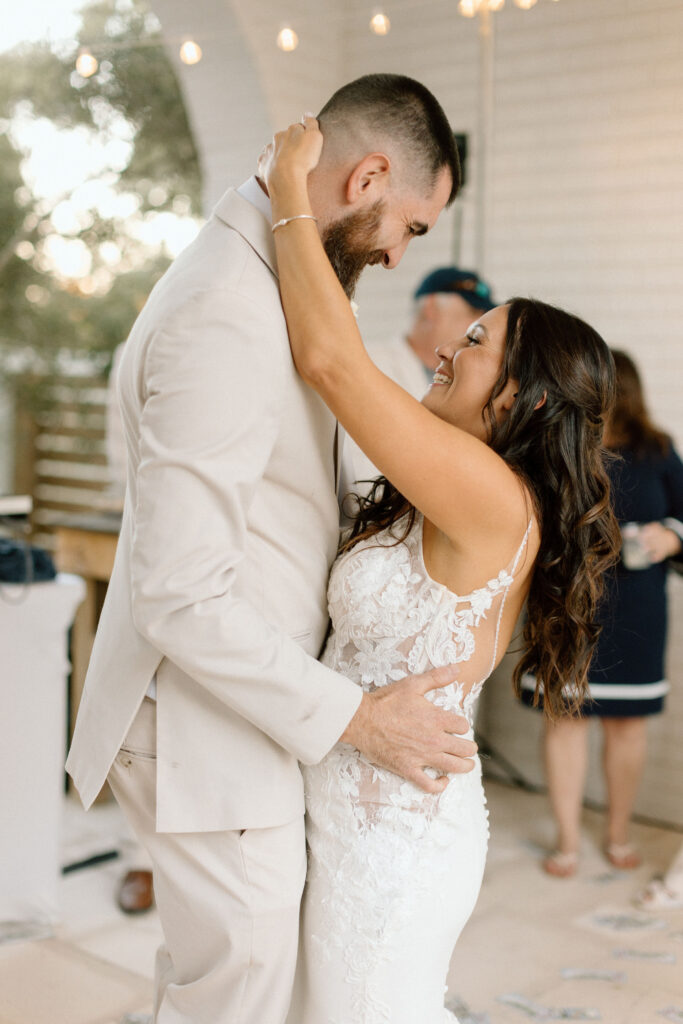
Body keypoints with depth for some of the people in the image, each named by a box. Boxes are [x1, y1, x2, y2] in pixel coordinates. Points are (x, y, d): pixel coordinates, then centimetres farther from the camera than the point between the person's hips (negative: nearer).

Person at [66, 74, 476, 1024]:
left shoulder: (256, 279, 7)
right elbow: (180, 595, -28)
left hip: (248, 711, 10)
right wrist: (356, 717, -21)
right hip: (212, 740, -10)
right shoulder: (222, 321, -27)